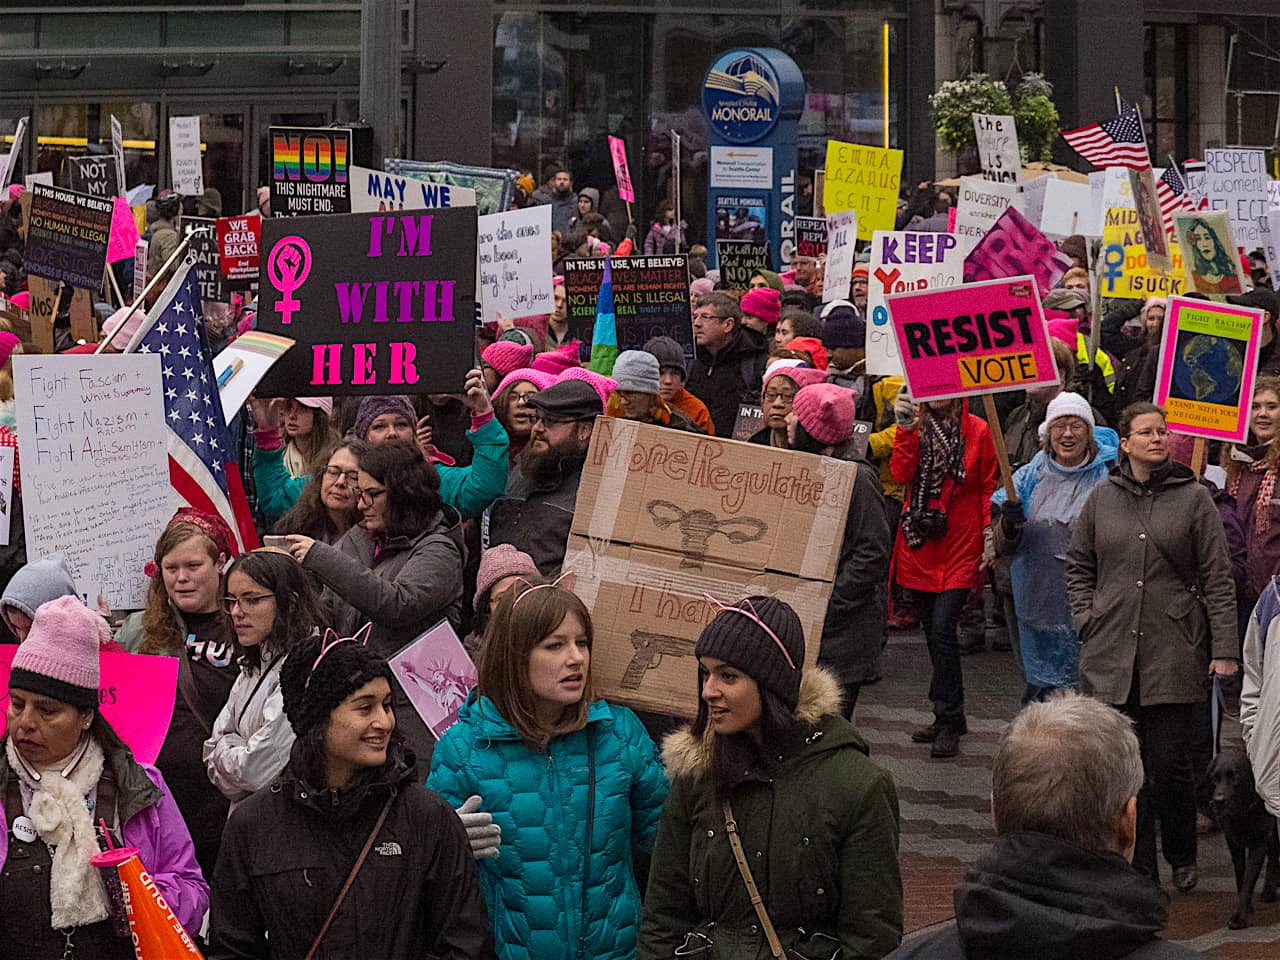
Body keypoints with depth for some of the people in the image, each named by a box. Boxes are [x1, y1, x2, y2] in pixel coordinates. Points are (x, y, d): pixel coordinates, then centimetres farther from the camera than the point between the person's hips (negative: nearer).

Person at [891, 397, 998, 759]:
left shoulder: (977, 431, -1)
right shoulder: (915, 426, 7)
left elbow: (988, 488, 3)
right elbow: (901, 473, -7)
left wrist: (990, 537, -3)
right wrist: (905, 428, -13)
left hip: (960, 547, -4)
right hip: (920, 545, 4)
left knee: (942, 630, -13)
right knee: (932, 631, 11)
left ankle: (949, 722, -6)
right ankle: (948, 717, 21)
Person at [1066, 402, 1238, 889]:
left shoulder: (1194, 499, 0)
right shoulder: (1103, 498, 7)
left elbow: (1218, 579, -1)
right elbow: (1078, 566, 17)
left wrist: (1224, 648, -6)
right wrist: (1088, 621, 4)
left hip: (1173, 654, -2)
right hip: (1112, 650, 2)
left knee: (1170, 764, -3)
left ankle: (1182, 857, 21)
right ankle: (1139, 869, 14)